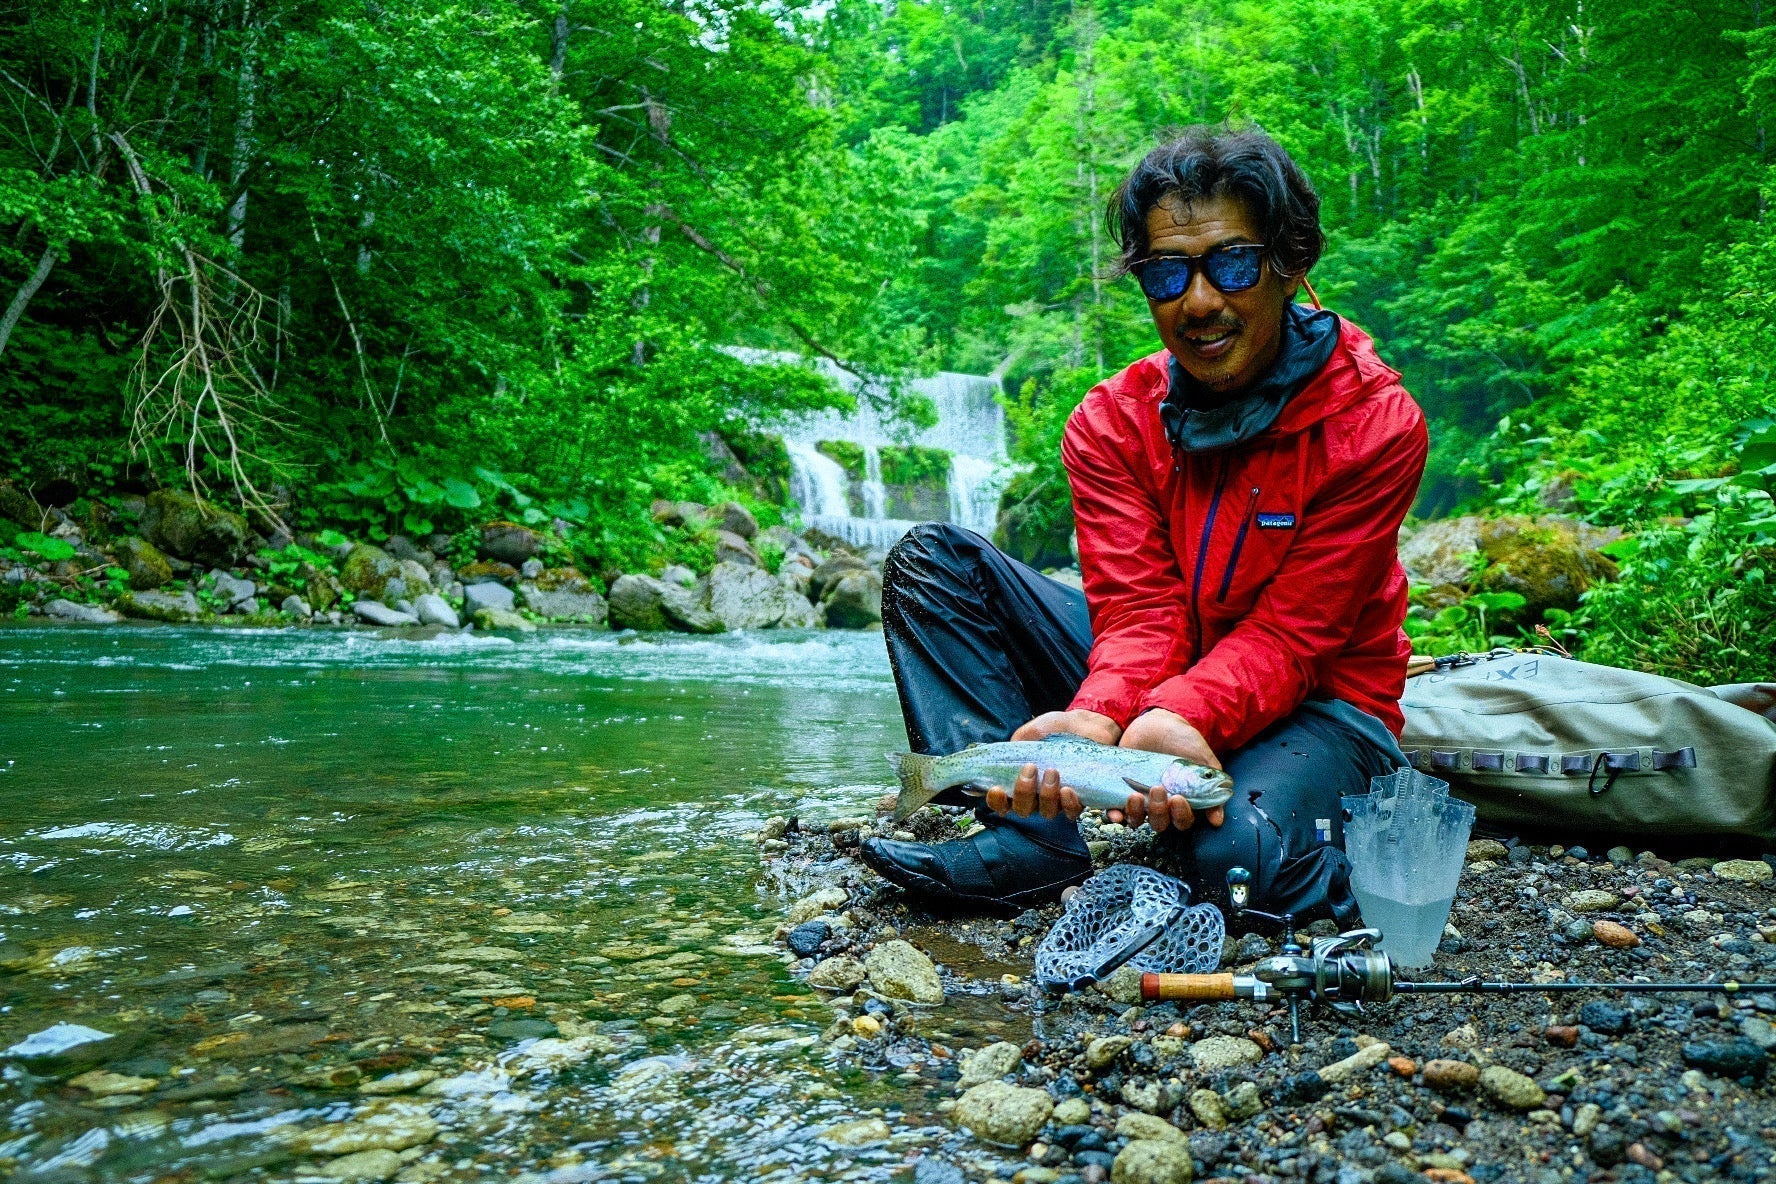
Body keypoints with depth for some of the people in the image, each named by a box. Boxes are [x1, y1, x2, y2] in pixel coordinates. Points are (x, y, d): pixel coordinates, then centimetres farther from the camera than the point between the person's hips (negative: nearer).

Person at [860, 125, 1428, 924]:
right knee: (932, 558, -10)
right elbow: (1139, 609, -14)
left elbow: (1292, 632, -19)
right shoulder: (1111, 422, -5)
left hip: (1314, 700, -4)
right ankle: (1029, 837, -19)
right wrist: (1096, 720, -36)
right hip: (1154, 687, 4)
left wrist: (1186, 715, -39)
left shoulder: (1375, 424, -15)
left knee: (1242, 853, -39)